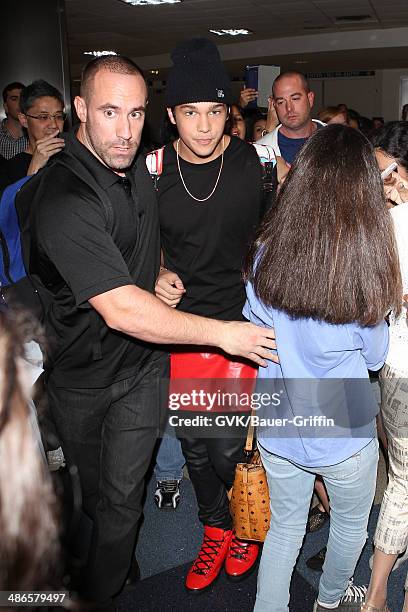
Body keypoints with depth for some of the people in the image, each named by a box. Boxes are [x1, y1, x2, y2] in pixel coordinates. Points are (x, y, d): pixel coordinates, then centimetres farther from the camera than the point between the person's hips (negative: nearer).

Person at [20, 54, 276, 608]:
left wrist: (161, 271, 2)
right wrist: (222, 332, -27)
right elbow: (121, 310, -33)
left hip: (142, 362, 4)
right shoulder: (63, 197, -28)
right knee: (88, 485, 22)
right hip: (80, 373, -4)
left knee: (122, 493, 8)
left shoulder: (139, 167, -3)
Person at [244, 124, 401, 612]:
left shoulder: (265, 252, -15)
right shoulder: (363, 266, -24)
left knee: (284, 527, 24)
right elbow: (374, 356, -7)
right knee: (351, 525, 28)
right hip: (342, 434, -1)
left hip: (276, 428, 2)